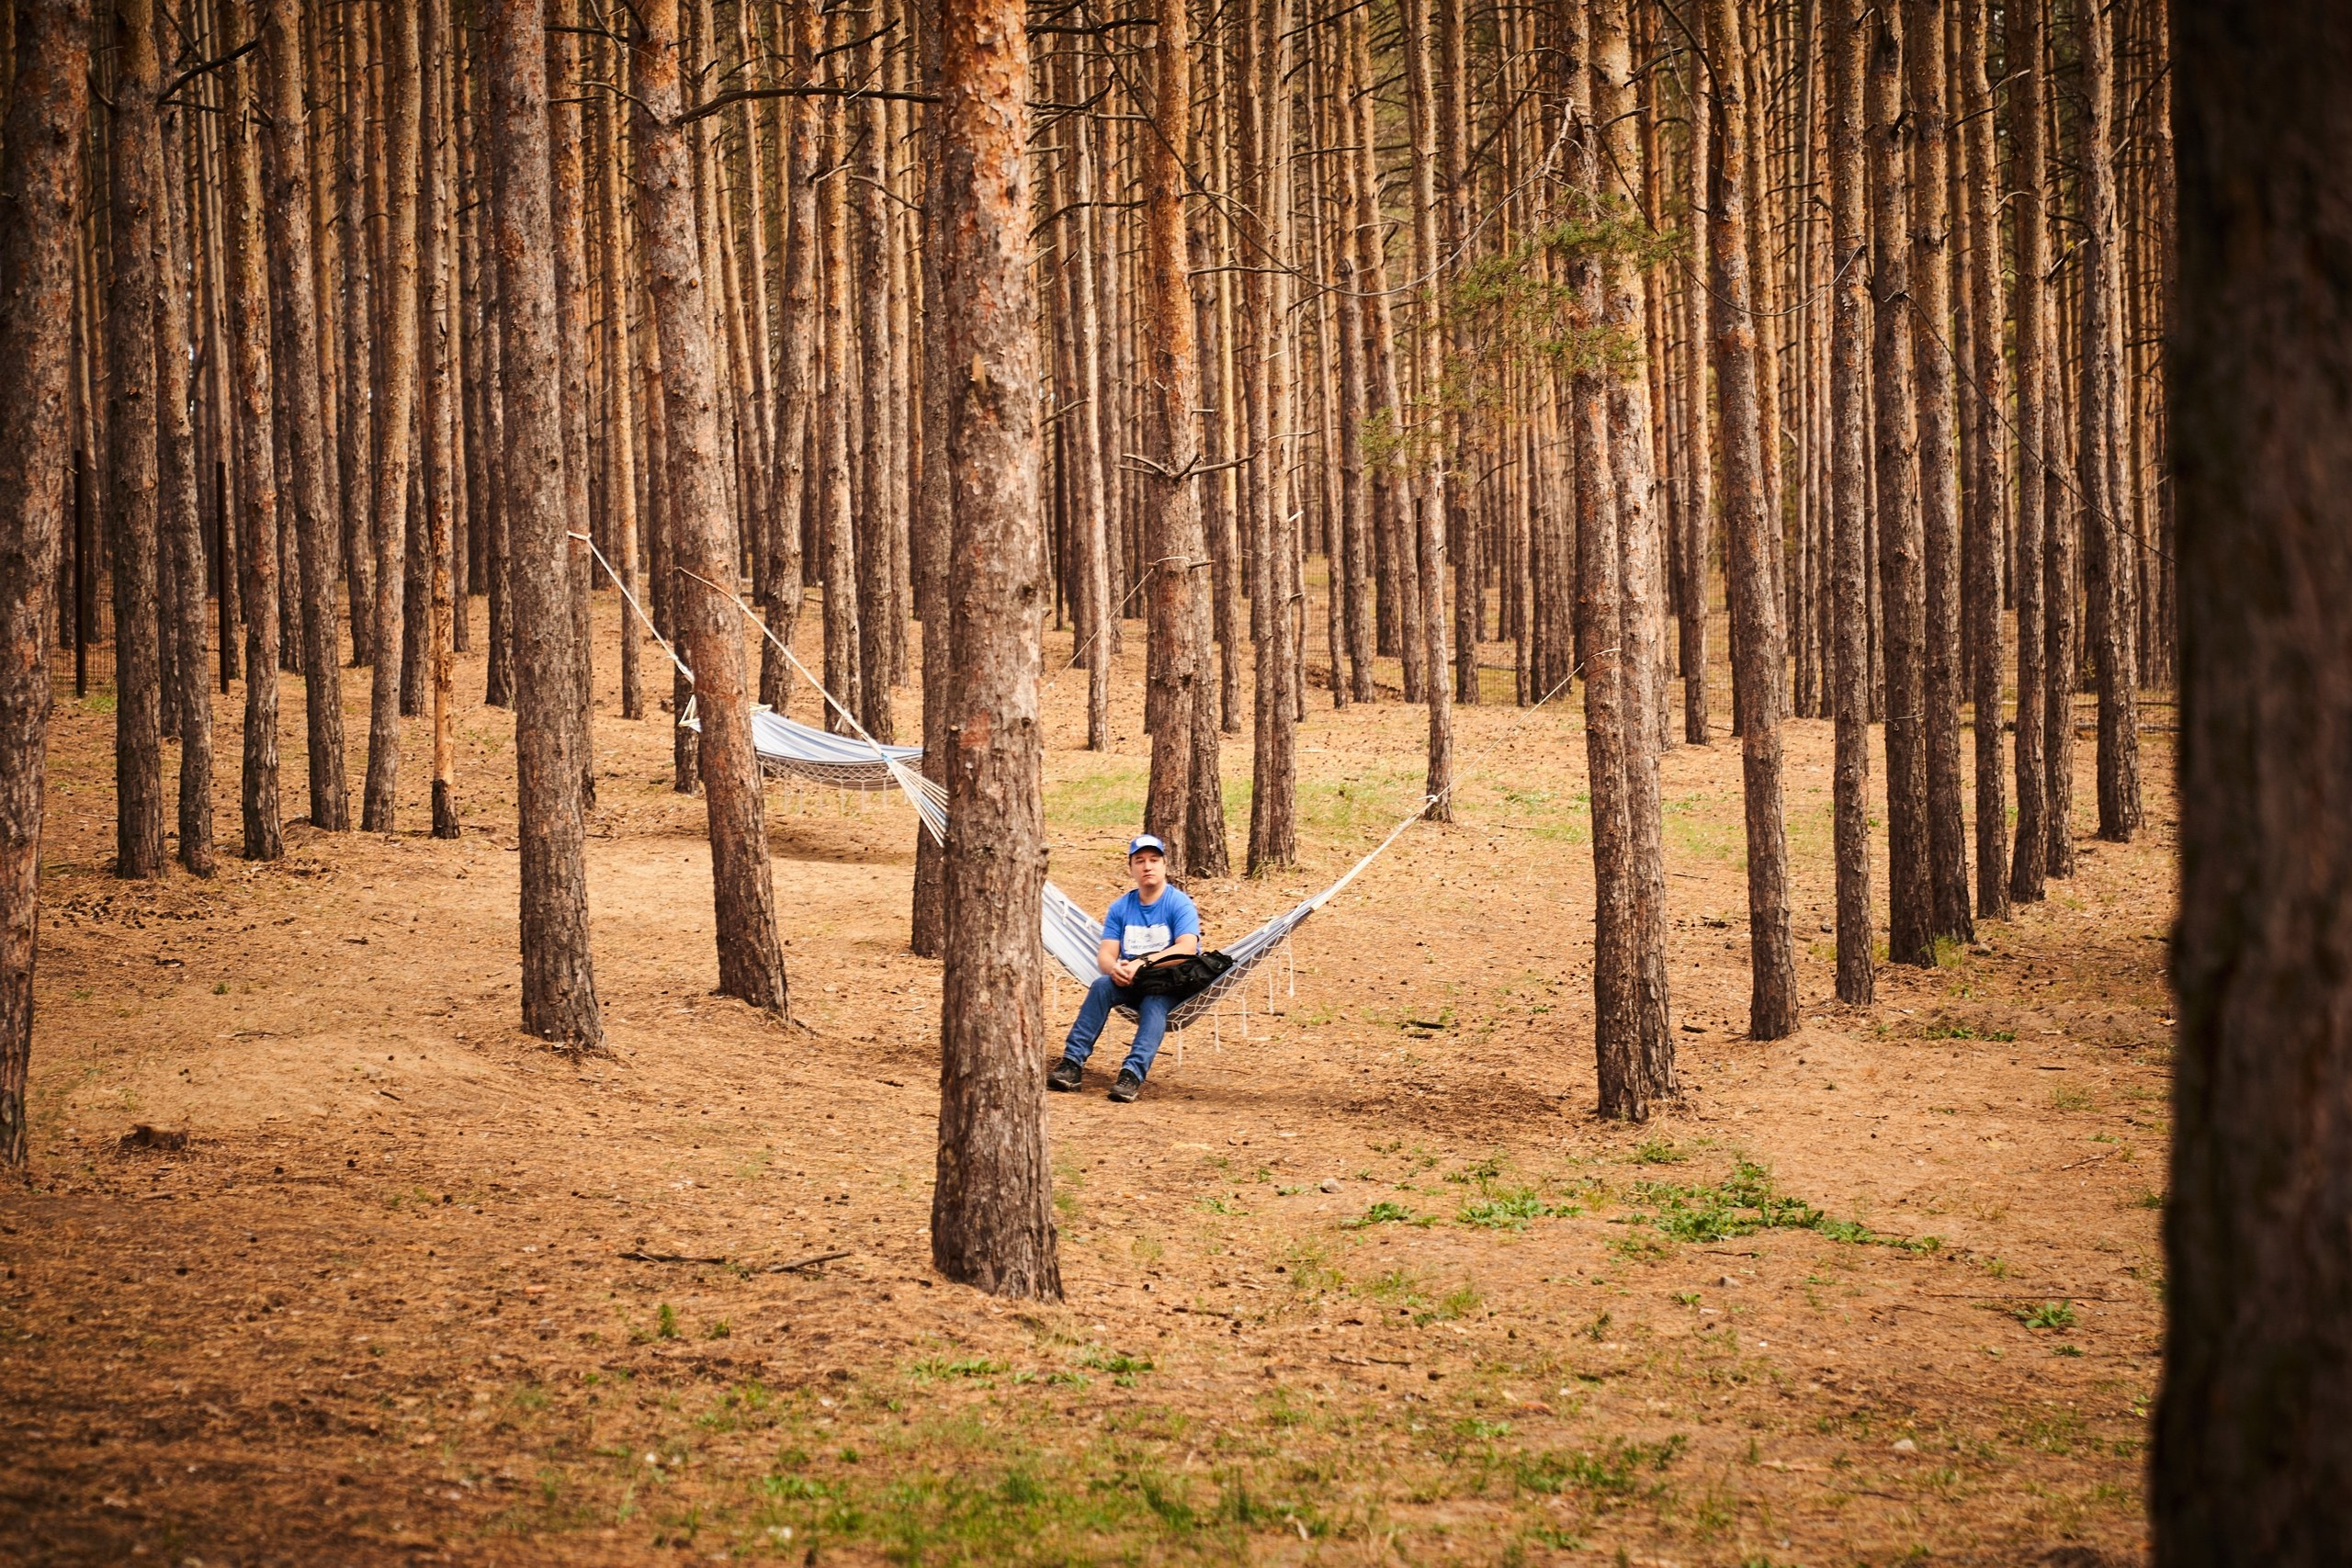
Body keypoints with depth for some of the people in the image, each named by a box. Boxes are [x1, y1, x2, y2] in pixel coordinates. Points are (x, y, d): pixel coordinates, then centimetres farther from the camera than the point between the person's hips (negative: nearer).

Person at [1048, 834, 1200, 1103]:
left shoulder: (1179, 904, -6)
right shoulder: (1121, 908, 8)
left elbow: (1187, 948, -21)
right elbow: (1105, 955, 1)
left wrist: (1143, 962, -32)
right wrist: (1114, 968, -24)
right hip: (1131, 984, 4)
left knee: (1155, 1000, -36)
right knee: (1102, 985, -25)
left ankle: (1133, 1073, -50)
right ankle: (1072, 1063, -32)